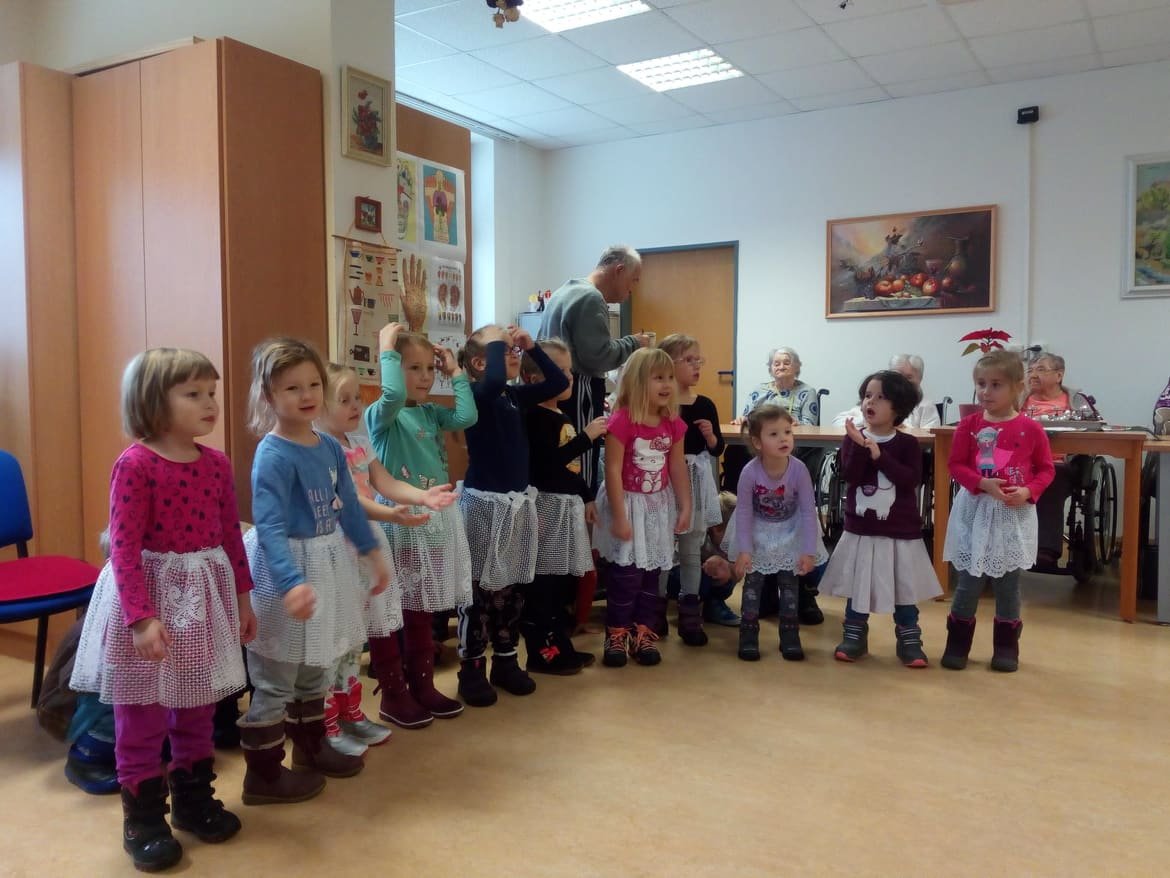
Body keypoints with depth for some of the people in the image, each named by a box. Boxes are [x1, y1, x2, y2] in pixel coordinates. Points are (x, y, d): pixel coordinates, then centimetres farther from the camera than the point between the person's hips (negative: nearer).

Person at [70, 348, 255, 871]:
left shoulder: (216, 464, 1)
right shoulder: (135, 464, -16)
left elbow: (231, 536, 8)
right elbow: (125, 549, -18)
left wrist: (243, 597, 10)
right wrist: (142, 616, -23)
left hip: (204, 594, 5)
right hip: (149, 593, -5)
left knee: (196, 710, 17)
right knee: (140, 719, 7)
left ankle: (193, 799, 34)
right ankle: (143, 819, 23)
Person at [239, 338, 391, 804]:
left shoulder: (330, 447, 3)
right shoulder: (272, 456, -20)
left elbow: (348, 505, 14)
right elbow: (270, 529, -27)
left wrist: (372, 552, 18)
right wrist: (292, 582, -38)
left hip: (328, 564, 8)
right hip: (286, 570, -8)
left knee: (315, 668, 22)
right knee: (274, 679, 4)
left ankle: (311, 747, 40)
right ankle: (263, 773, 19)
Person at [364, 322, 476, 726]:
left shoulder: (432, 413, 11)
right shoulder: (380, 415, -9)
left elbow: (467, 417, -6)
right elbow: (393, 395, -32)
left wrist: (456, 372, 2)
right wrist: (387, 349, -19)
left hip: (434, 520, 7)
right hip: (396, 521, -7)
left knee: (421, 609, 17)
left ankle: (422, 685, 28)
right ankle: (392, 694, 16)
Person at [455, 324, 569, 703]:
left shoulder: (516, 396, 8)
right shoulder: (476, 395, -12)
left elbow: (559, 383, 8)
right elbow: (494, 380, -34)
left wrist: (532, 346, 2)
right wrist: (496, 341, -18)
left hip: (519, 501, 7)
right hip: (485, 502, -7)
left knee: (513, 587, 14)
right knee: (479, 588, 1)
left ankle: (505, 661, 26)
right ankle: (471, 669, 14)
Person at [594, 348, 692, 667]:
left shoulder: (673, 424, -1)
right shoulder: (621, 422, -19)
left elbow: (677, 468, 7)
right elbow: (613, 470, -18)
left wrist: (685, 507, 5)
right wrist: (619, 516, -18)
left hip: (659, 506, 6)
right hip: (628, 504, -6)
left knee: (652, 573, 11)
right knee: (626, 574, -3)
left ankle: (643, 633, 23)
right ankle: (617, 634, 13)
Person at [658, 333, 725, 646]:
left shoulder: (705, 405, 4)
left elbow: (718, 450, 9)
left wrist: (710, 435, -10)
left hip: (696, 481, 4)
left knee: (692, 547, 11)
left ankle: (690, 612, 21)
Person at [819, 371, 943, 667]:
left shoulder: (907, 443, -4)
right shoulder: (853, 438, -1)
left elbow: (912, 480, -18)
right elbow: (850, 476, -14)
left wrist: (880, 456, -23)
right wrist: (860, 446, -26)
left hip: (901, 531, -1)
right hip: (860, 529, 1)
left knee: (905, 588, 8)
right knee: (857, 586, 10)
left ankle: (909, 641, 21)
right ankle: (854, 637, 23)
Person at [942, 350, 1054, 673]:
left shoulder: (1030, 429, -4)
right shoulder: (969, 425, -3)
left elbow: (1045, 470, 3)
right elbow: (956, 465, -3)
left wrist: (1028, 492, -15)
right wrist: (982, 484, -18)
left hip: (1014, 514, 0)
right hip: (975, 510, 0)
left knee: (1008, 582, 10)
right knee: (969, 580, 5)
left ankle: (1007, 646, 24)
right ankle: (958, 643, 18)